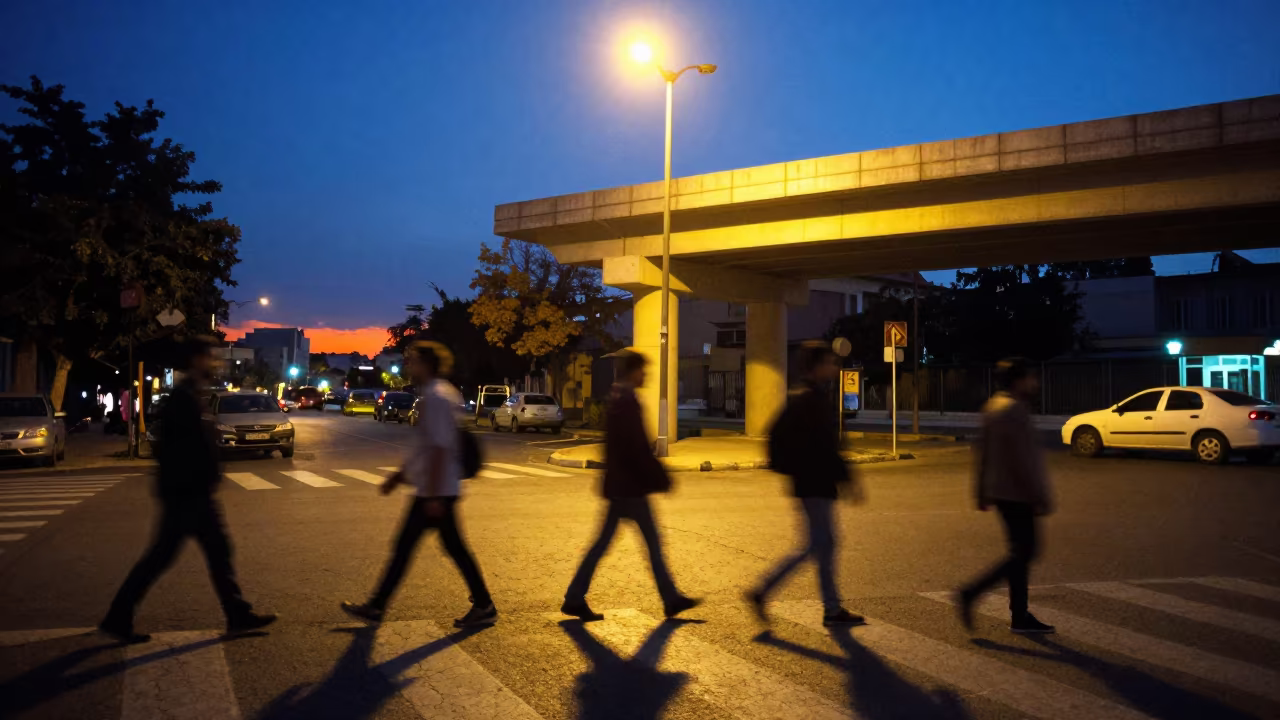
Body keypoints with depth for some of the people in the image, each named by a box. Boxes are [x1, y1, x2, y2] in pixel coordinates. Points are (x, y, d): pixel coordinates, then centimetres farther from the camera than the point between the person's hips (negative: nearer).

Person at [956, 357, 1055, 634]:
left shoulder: (994, 406, 13)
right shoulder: (1014, 411, -17)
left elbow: (982, 452, 16)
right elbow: (1022, 460, -21)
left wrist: (982, 493, 20)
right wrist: (1041, 497, -17)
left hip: (1001, 491, 10)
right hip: (1015, 494, -10)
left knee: (1021, 551, 14)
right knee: (1024, 552, -4)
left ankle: (1020, 617, 19)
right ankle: (971, 593, -4)